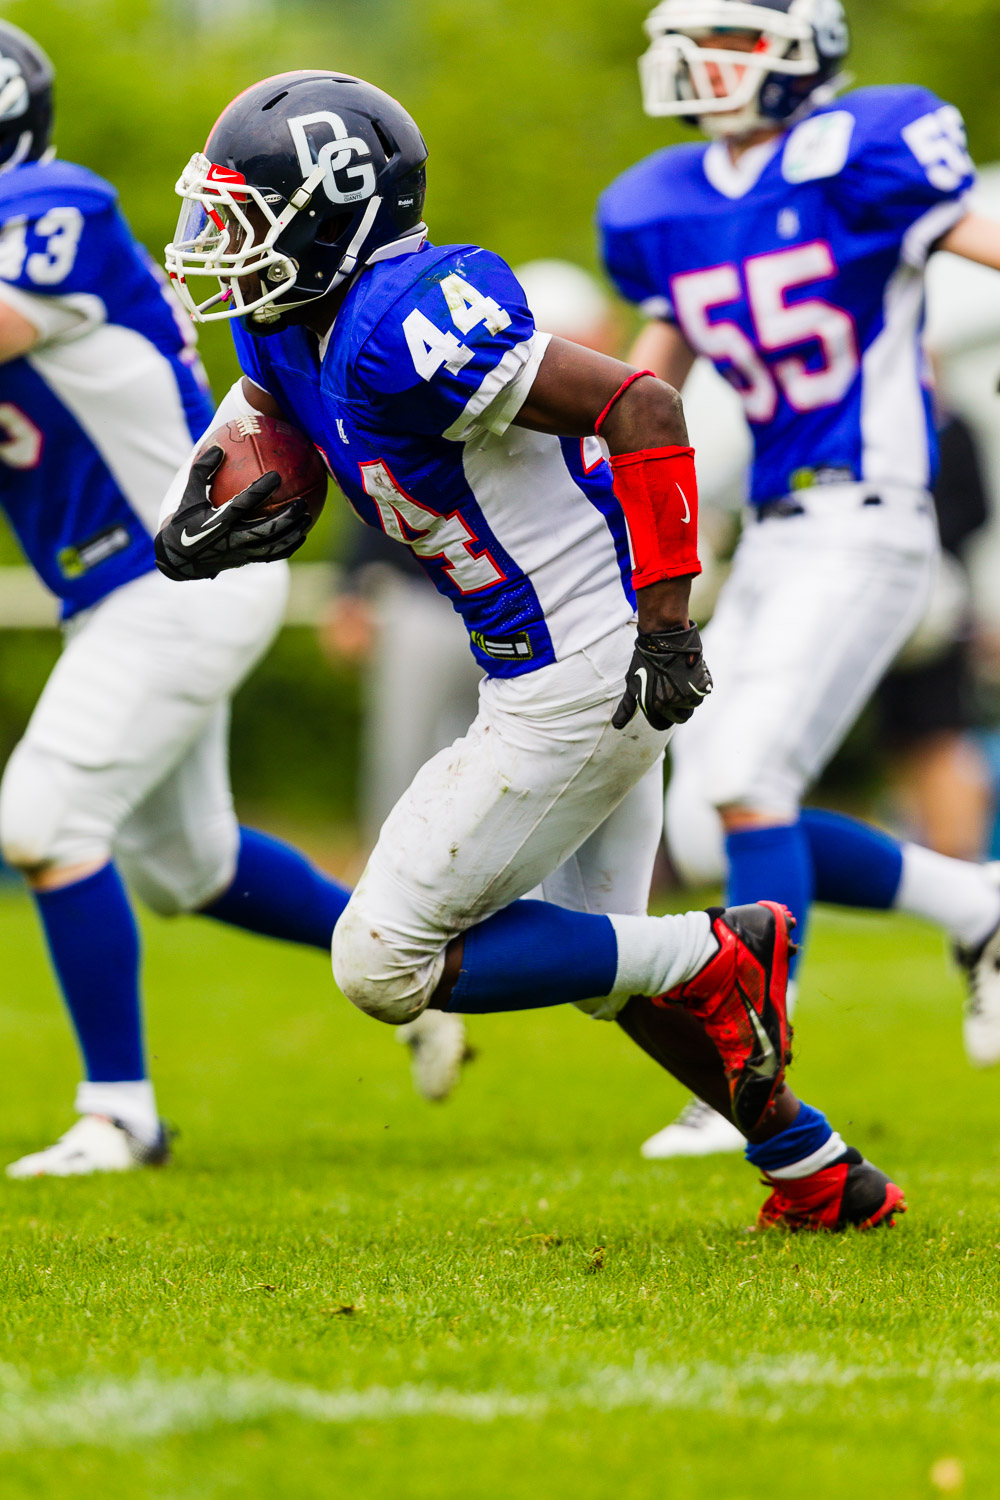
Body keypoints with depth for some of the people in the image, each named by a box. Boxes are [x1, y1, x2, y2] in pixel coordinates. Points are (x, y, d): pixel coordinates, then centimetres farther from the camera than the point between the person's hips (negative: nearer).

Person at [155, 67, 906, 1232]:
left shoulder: (405, 328, -24)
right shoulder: (288, 332, 5)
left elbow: (640, 408, -26)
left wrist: (665, 622, -25)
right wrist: (192, 534, -10)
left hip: (585, 686, -10)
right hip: (564, 682, 10)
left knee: (386, 966, -4)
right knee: (598, 961, 23)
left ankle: (715, 961, -1)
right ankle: (818, 1175, 29)